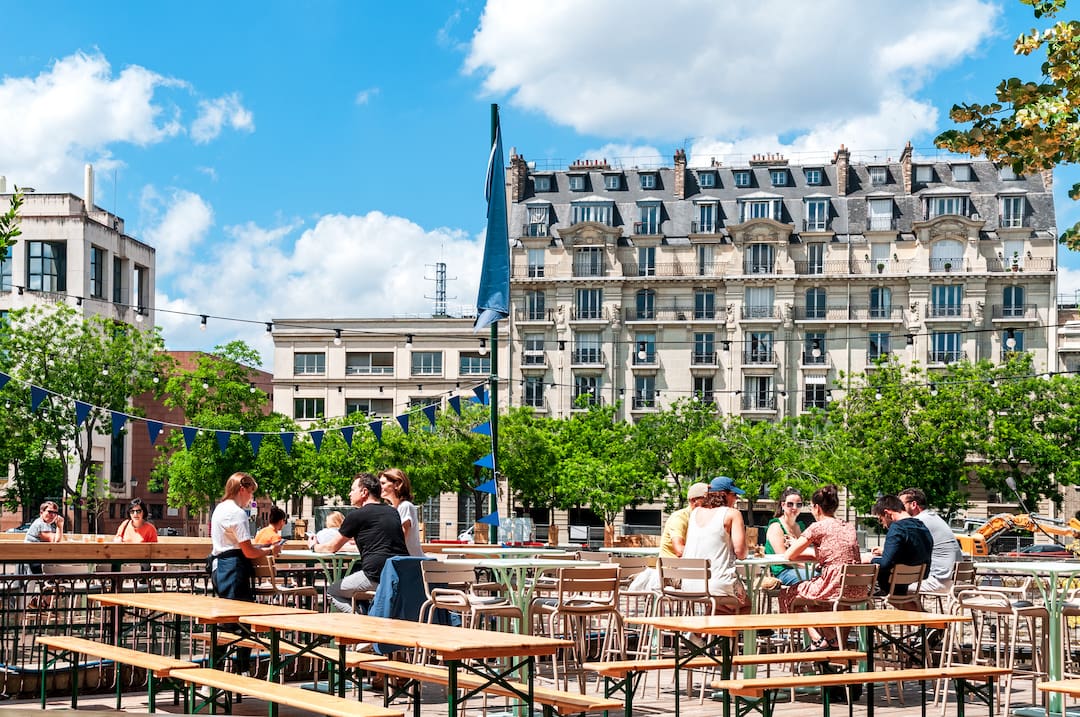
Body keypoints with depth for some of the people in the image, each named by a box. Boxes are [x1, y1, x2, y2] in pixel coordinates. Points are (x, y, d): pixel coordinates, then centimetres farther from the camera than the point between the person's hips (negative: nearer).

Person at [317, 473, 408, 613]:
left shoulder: (357, 515, 0)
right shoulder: (393, 513, 18)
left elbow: (332, 548, 13)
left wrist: (316, 547, 34)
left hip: (376, 575, -7)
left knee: (332, 592, 14)